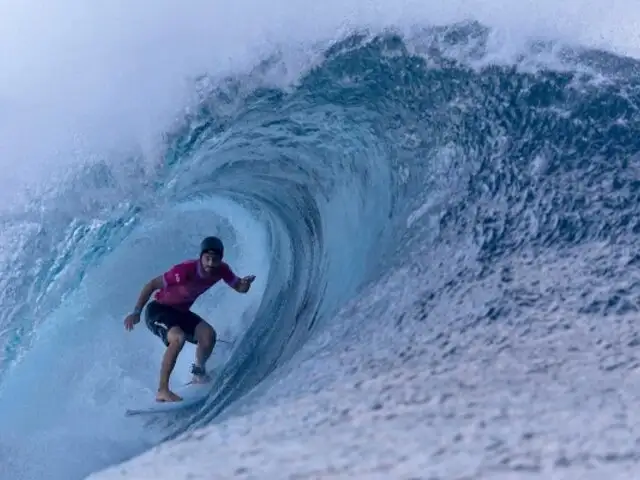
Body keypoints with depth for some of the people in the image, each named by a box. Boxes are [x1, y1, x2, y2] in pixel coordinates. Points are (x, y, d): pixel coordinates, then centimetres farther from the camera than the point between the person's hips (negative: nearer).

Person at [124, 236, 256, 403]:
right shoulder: (185, 270, -32)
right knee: (178, 338, -30)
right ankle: (162, 391, -26)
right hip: (158, 309, -6)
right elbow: (152, 285, -24)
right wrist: (136, 312, -24)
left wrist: (245, 283, -25)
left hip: (180, 312, 6)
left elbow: (239, 288, 0)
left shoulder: (221, 270, -14)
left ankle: (199, 373, 17)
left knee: (208, 334, -10)